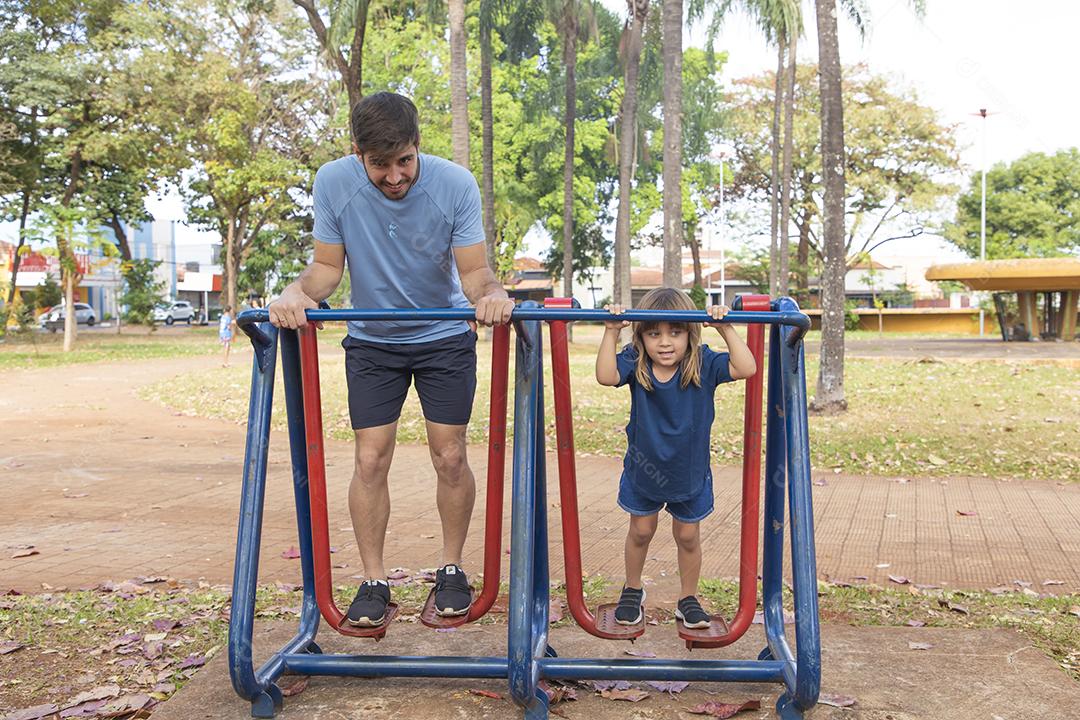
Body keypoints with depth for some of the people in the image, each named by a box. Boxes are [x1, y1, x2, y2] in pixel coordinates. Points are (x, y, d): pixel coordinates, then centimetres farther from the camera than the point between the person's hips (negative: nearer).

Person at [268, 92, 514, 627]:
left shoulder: (455, 184, -21)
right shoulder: (333, 182, -18)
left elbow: (472, 271, -17)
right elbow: (328, 265, -9)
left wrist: (492, 293, -40)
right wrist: (298, 292, -31)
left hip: (445, 339, -1)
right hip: (371, 341, 1)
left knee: (450, 458, 0)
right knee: (370, 460, -3)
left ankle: (451, 569, 20)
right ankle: (374, 580, 12)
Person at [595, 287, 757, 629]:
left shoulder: (703, 364, -19)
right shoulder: (635, 364, -19)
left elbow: (745, 368, -30)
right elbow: (606, 376, -37)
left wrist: (726, 330, -36)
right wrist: (611, 332, -40)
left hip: (689, 471, 0)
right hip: (643, 468, 0)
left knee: (687, 535, 15)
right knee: (640, 531, 18)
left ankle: (689, 598, 36)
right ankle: (632, 590, 41)